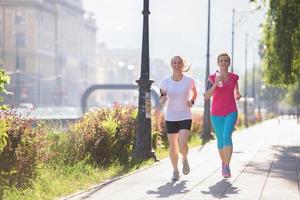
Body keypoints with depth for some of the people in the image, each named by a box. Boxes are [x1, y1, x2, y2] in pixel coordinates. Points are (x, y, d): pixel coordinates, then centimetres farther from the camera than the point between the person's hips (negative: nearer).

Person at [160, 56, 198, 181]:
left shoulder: (189, 80, -4)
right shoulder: (166, 82, -2)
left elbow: (194, 92, 15)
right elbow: (161, 99, 8)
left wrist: (192, 101, -5)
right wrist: (162, 99, -15)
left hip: (185, 117, -2)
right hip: (170, 118, 2)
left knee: (182, 144, -17)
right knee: (172, 146, 4)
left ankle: (185, 159, 17)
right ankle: (175, 170, 24)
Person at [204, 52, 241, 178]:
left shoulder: (234, 77, 3)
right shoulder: (212, 78, -3)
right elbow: (206, 96, -14)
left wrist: (237, 96, 1)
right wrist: (216, 83, -25)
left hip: (231, 112, 0)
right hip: (217, 113, 1)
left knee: (227, 136, -22)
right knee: (220, 140, 11)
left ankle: (227, 167, -21)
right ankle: (223, 162, 37)